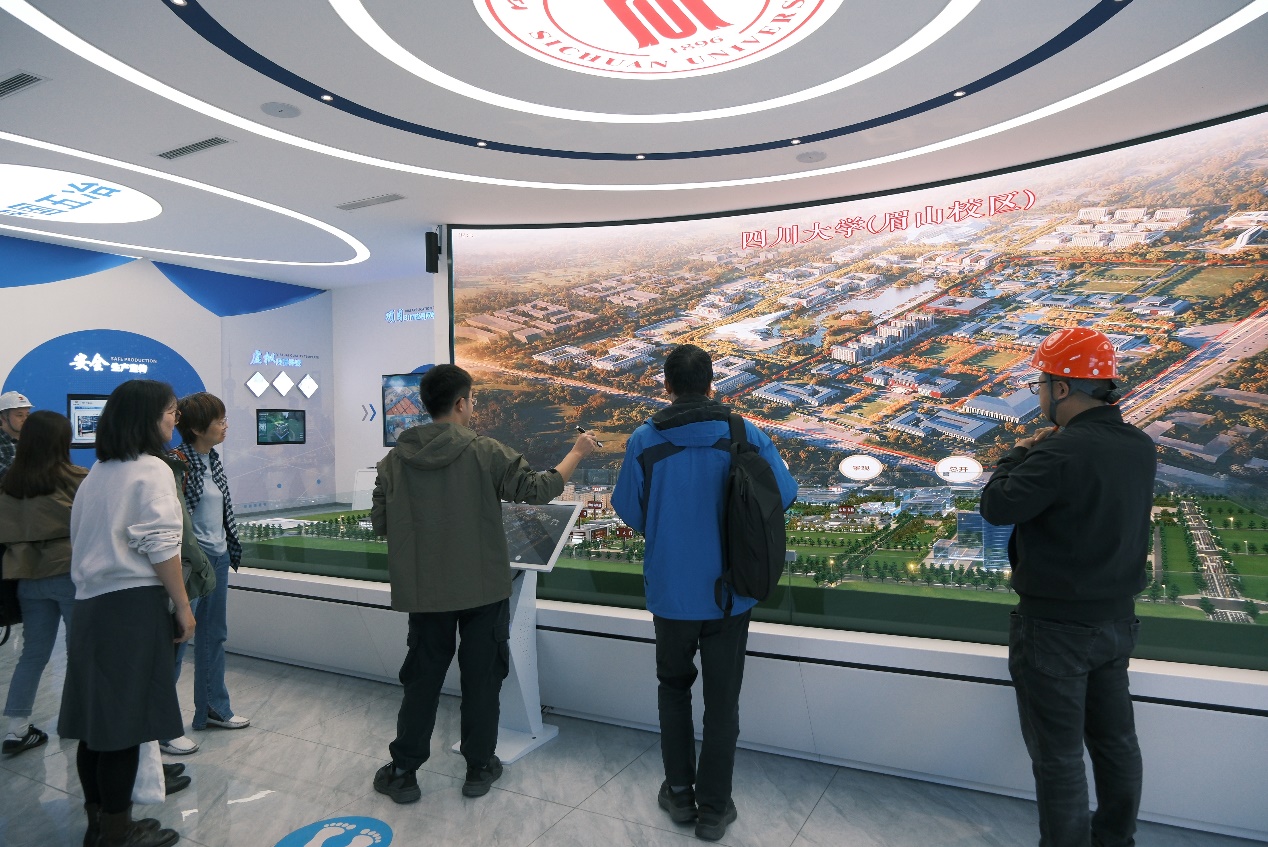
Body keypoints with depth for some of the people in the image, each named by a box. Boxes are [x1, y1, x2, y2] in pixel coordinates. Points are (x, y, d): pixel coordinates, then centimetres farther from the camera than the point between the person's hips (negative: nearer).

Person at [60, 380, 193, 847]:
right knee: (123, 721, 1)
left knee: (97, 715, 15)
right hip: (133, 605, -8)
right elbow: (161, 547, -16)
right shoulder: (151, 470, -12)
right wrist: (182, 605, -9)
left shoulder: (97, 472, 14)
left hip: (91, 602, 9)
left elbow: (83, 539, 18)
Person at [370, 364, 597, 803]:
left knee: (422, 678, 15)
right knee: (481, 677, 12)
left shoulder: (396, 458, -3)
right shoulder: (485, 453, -13)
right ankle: (479, 768, 25)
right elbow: (539, 488, -8)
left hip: (424, 590, 3)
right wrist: (578, 452, 5)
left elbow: (380, 522, 3)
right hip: (483, 588, -3)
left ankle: (403, 772, 25)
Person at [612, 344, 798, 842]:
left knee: (674, 688, 23)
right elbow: (785, 494, -2)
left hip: (670, 593, 0)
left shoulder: (644, 441, -12)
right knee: (722, 701, 14)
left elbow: (628, 511, -4)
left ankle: (679, 793, 32)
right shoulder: (745, 436, -10)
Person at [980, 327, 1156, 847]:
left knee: (1058, 755, 7)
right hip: (1118, 619, 8)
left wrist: (1018, 454, -6)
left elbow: (997, 507, -20)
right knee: (1115, 740, 23)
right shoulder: (1141, 447, 0)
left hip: (1056, 628, -8)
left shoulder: (1060, 453, -27)